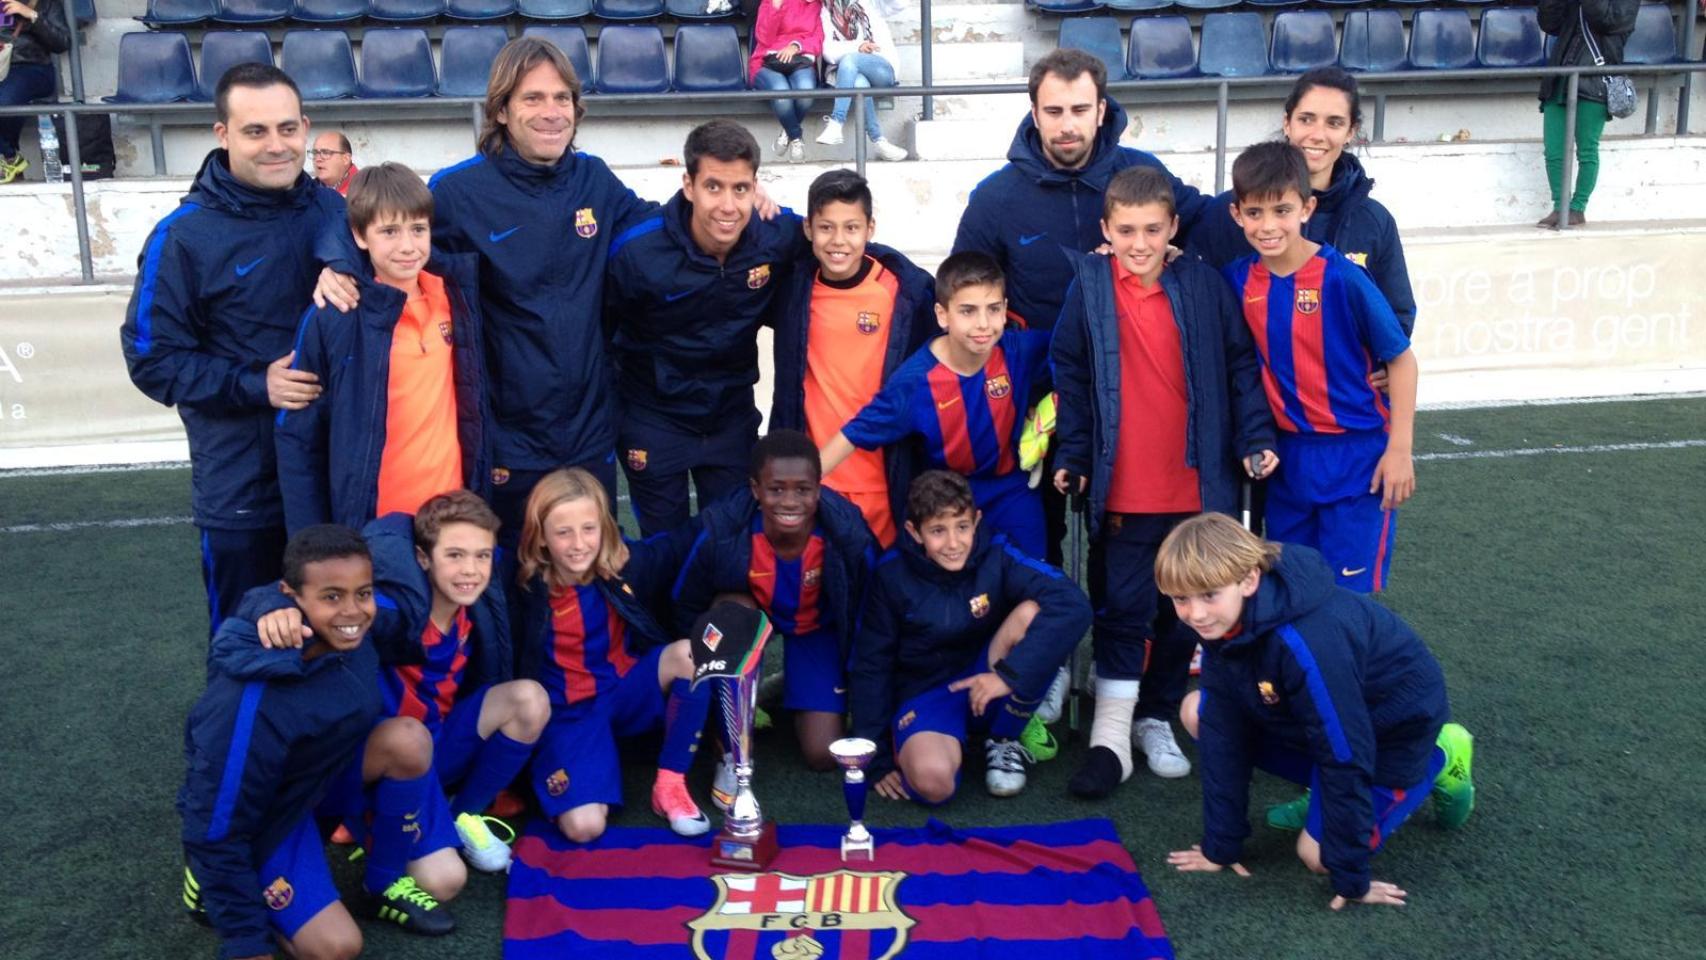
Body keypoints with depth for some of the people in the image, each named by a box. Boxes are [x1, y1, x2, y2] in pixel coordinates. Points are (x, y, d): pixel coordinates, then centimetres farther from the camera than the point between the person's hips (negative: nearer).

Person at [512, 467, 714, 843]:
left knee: (689, 654, -29)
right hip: (569, 710, -2)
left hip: (629, 691, 3)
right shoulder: (527, 591, -16)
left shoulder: (627, 563, -10)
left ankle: (670, 783, -11)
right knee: (583, 826, -24)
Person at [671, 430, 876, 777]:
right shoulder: (720, 531, -34)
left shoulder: (849, 535, -34)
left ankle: (793, 693, 27)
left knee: (824, 754, -10)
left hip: (816, 628, 0)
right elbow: (687, 612, -15)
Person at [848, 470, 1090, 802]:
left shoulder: (995, 555, -15)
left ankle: (1005, 742, -5)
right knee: (932, 779, -35)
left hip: (988, 683, 2)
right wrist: (878, 759, -5)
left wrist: (1010, 675, -34)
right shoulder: (892, 574, -13)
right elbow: (871, 665, -5)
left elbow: (1073, 605, -30)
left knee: (1032, 612, -27)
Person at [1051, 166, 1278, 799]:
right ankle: (1111, 736, 10)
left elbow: (1241, 366, 5)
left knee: (1182, 613, 12)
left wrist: (1255, 440, -2)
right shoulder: (1090, 288, -1)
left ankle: (1157, 720, 28)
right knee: (1121, 610, 3)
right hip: (1121, 491, -1)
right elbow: (1070, 377, 3)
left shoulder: (1204, 287, 0)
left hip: (1197, 486, 2)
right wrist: (1071, 456, -1)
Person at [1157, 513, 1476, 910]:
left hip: (1393, 723, -7)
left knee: (1318, 855, -10)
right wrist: (1221, 845, -9)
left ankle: (1438, 763, 9)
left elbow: (1345, 755, -32)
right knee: (1198, 714, -4)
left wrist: (1350, 879, -22)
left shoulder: (1306, 642, -40)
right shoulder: (1222, 623, -17)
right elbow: (1225, 729, -12)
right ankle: (1327, 792, 9)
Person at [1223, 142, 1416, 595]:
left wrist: (1399, 449, -10)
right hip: (1287, 457, 4)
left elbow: (1400, 358, -9)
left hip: (1356, 458, -4)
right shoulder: (1238, 279, -4)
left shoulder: (1341, 277, -17)